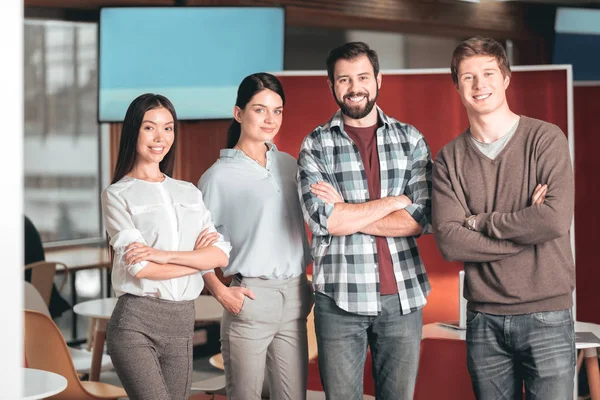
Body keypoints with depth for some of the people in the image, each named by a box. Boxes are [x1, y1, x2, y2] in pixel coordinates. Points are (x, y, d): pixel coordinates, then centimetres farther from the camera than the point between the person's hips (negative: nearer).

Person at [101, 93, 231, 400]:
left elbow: (221, 255, 1)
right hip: (136, 322, -4)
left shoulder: (189, 193, 14)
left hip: (182, 323, 4)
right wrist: (196, 257, 0)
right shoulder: (117, 195, 1)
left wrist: (165, 255, -12)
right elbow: (140, 267, -10)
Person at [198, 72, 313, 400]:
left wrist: (310, 285, 10)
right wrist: (221, 293, -10)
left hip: (294, 299, 5)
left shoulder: (288, 164, 11)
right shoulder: (219, 176, -4)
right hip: (251, 298, -5)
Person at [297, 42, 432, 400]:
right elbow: (322, 219, -12)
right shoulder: (316, 145, 2)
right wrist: (394, 201, -8)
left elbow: (422, 219, -6)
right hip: (340, 299, -1)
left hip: (403, 296, 1)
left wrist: (346, 212, -11)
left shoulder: (411, 140, 6)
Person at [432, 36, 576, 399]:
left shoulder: (546, 138, -3)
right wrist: (526, 226, -13)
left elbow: (557, 219, -17)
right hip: (483, 318, 3)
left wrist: (480, 221, -8)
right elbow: (449, 240, -8)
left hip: (546, 315, -2)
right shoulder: (449, 159, 4)